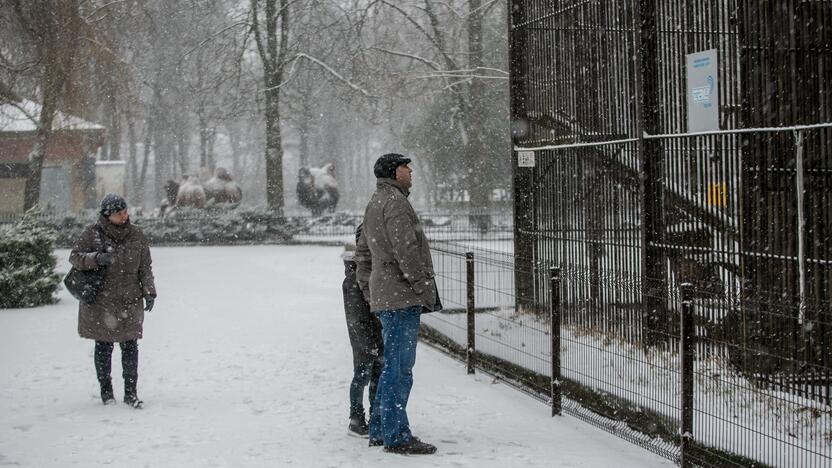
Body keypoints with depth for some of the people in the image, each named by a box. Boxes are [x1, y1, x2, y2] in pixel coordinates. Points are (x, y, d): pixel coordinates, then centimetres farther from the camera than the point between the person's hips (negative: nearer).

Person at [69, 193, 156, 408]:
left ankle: (131, 392, 6)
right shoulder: (93, 233, -4)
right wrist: (96, 258, -23)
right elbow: (74, 256, -5)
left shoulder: (135, 235, 4)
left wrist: (149, 291, 2)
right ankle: (106, 390, 20)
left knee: (130, 346, -1)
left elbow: (145, 267, 10)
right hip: (100, 302, -2)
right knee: (104, 346, 6)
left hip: (130, 301, 2)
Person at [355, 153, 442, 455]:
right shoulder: (395, 201, -11)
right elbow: (406, 251, -19)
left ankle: (379, 430, 20)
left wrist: (368, 291, 27)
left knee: (394, 366, 15)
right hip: (401, 297, -10)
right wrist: (427, 290, -15)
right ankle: (396, 436, -6)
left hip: (383, 296, 10)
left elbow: (362, 254, 26)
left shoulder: (374, 204, 21)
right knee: (399, 367, -8)